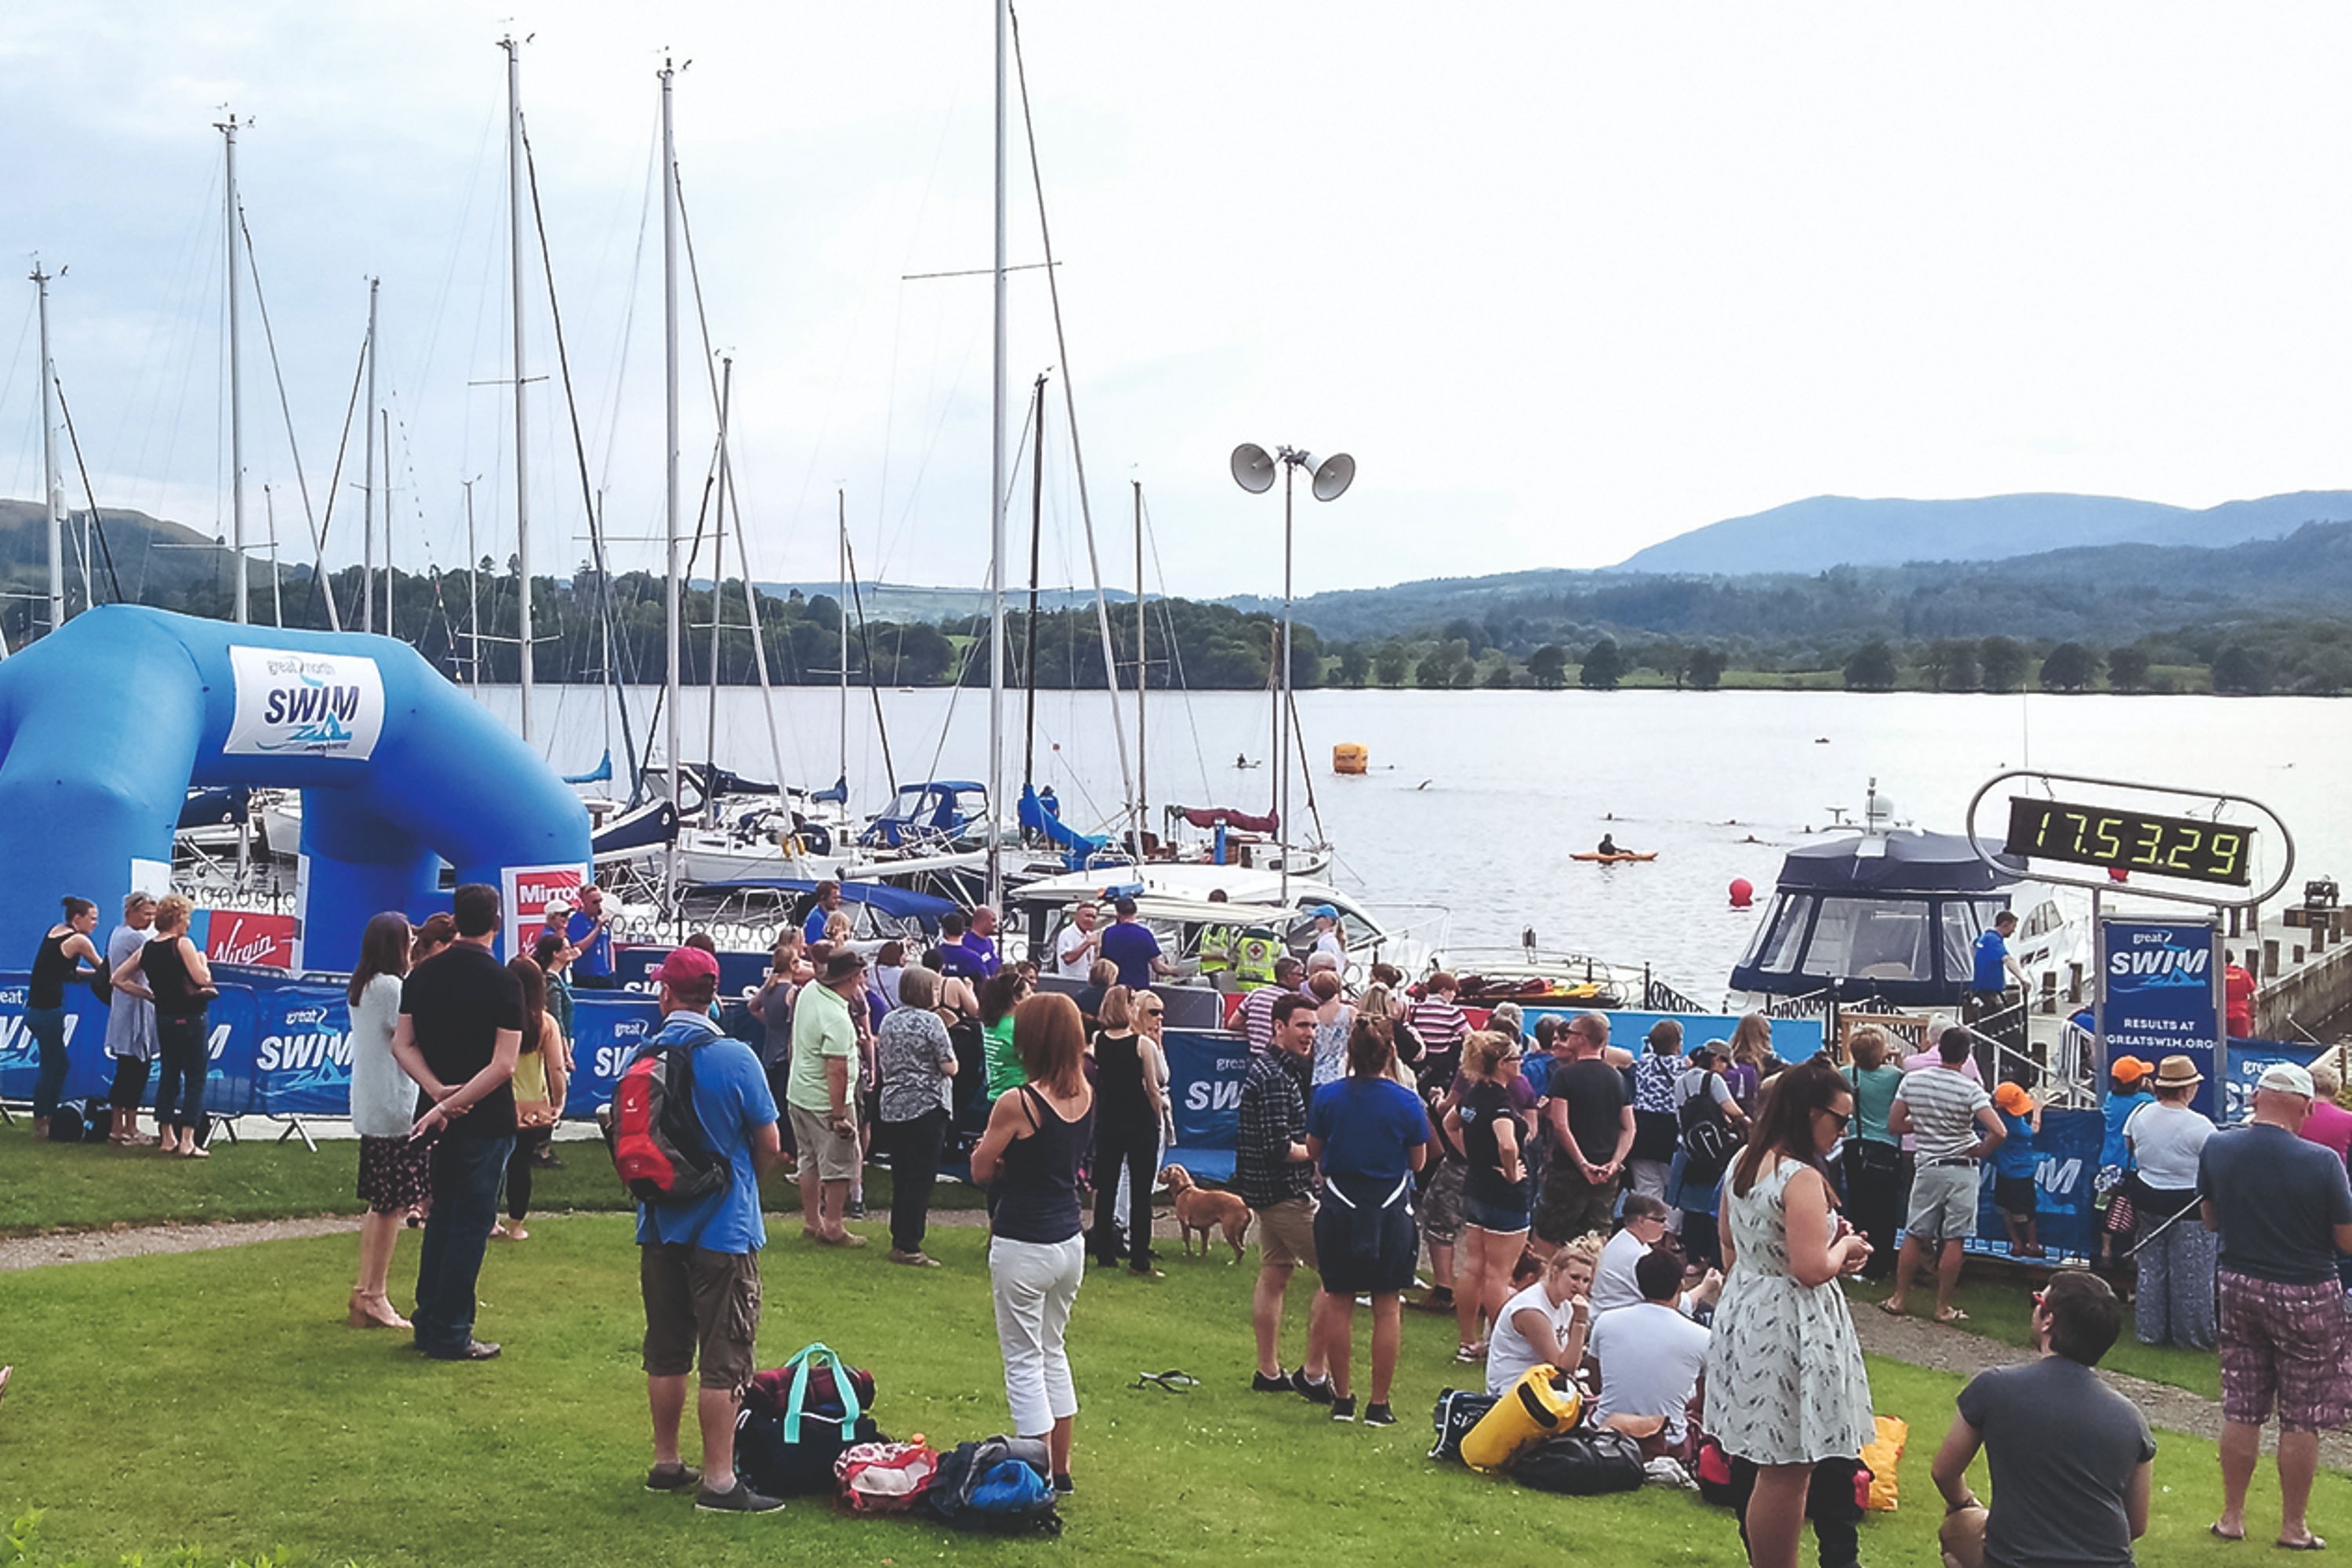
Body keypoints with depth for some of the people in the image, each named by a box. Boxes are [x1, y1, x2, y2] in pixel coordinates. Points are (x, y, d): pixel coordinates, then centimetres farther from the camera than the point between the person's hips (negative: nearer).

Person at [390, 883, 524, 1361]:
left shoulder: (422, 975, 3)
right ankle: (450, 1334, 3)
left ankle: (428, 1323, 22)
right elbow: (503, 1065, -19)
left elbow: (402, 1044, 1)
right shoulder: (503, 982, -13)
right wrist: (449, 1104, -17)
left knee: (442, 1214, 18)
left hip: (438, 1118, 6)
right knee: (471, 1222, 2)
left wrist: (437, 1091, -10)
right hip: (486, 1120, -6)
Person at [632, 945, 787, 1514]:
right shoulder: (735, 1059, -14)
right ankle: (719, 1481, 0)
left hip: (660, 1226, 4)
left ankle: (666, 1464, 26)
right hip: (725, 1227, -4)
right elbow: (769, 1146, -8)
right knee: (724, 1357, 0)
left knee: (666, 1350, 16)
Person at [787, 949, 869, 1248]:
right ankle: (833, 1229, 9)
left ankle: (811, 1222, 28)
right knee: (839, 1165, 4)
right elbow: (837, 1071, -27)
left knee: (810, 1161, 18)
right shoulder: (837, 1019, -27)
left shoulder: (809, 991, -1)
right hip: (826, 1102, -9)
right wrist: (839, 1117, -24)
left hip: (798, 1094, 9)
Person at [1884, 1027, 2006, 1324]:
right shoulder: (1970, 1090, -13)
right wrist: (1980, 1151, -3)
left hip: (1928, 1166, 3)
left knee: (1914, 1235, 13)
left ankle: (1898, 1298, 19)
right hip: (1962, 1169, -3)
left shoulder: (1912, 1081, -3)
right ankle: (1943, 1307, 9)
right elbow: (1998, 1132, -21)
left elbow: (1894, 1123, 3)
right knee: (1954, 1240, 4)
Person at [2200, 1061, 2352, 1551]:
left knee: (2240, 1408, 13)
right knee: (2301, 1417, 8)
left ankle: (2232, 1516, 21)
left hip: (2240, 1288, 4)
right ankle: (2293, 1527, 16)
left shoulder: (2216, 1149, -8)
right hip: (2306, 1295, -4)